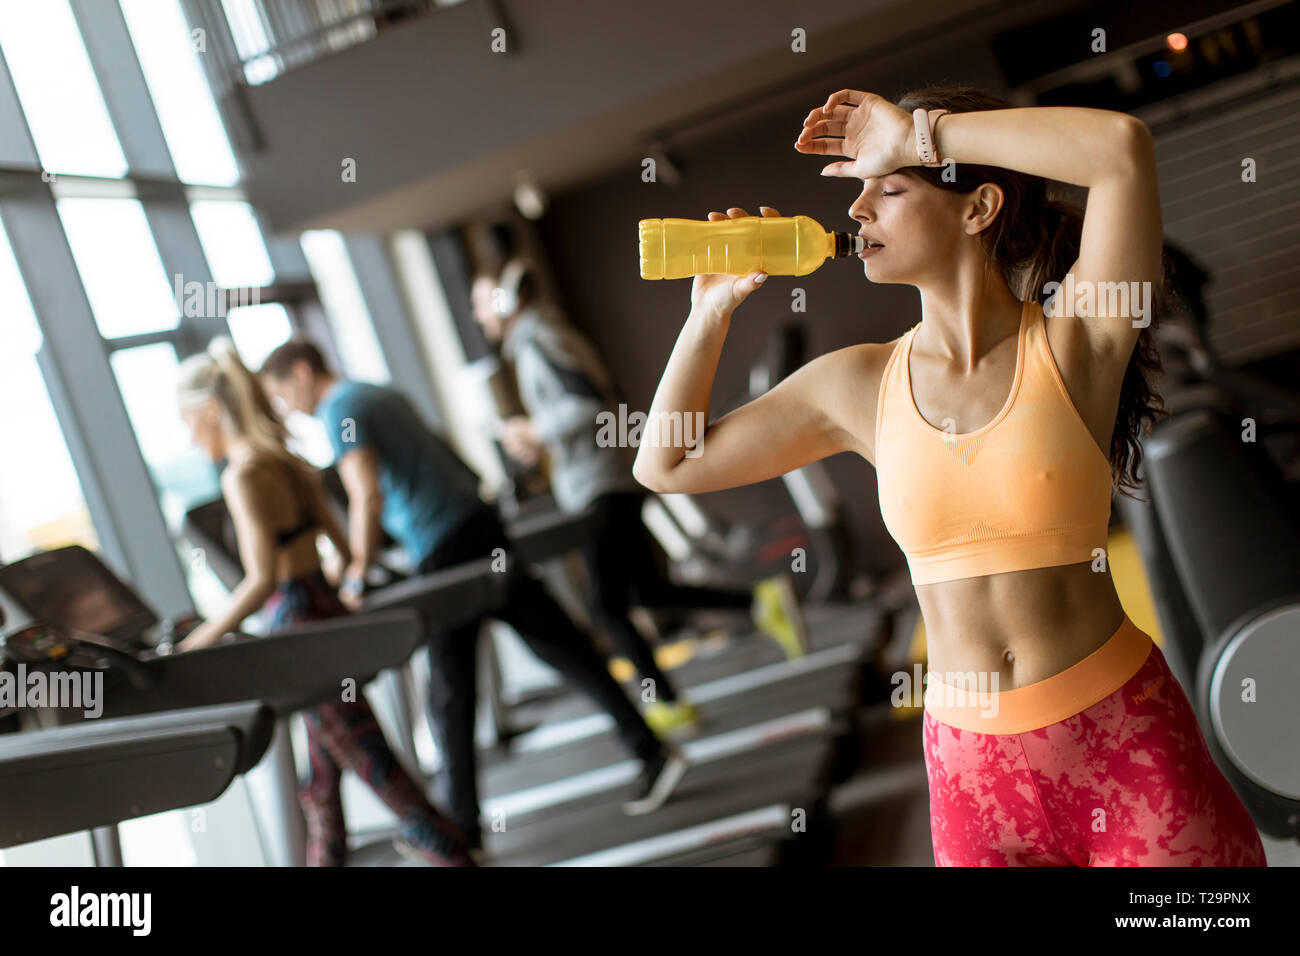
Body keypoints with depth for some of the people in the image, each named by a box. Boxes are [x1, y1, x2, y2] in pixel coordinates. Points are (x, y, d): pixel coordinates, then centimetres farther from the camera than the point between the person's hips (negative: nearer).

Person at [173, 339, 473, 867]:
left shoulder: (244, 473, -15)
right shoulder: (288, 462, 11)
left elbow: (262, 579, -21)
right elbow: (341, 544, 17)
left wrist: (197, 642, -16)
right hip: (331, 608, 9)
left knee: (373, 765, -1)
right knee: (321, 770, 16)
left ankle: (451, 851, 5)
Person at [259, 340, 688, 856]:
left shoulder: (339, 411, -7)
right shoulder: (382, 394, 19)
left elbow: (367, 495, -22)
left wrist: (358, 571, -13)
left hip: (444, 554, -8)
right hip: (481, 522, 8)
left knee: (451, 694, 3)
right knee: (560, 644, 8)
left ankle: (465, 828, 13)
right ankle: (652, 751, 9)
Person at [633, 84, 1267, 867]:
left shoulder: (1075, 340, -8)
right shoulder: (861, 385, 2)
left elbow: (1122, 144, -25)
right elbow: (666, 465, 9)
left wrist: (916, 135, -17)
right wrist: (715, 304, 3)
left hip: (1125, 738, -3)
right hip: (971, 763, 3)